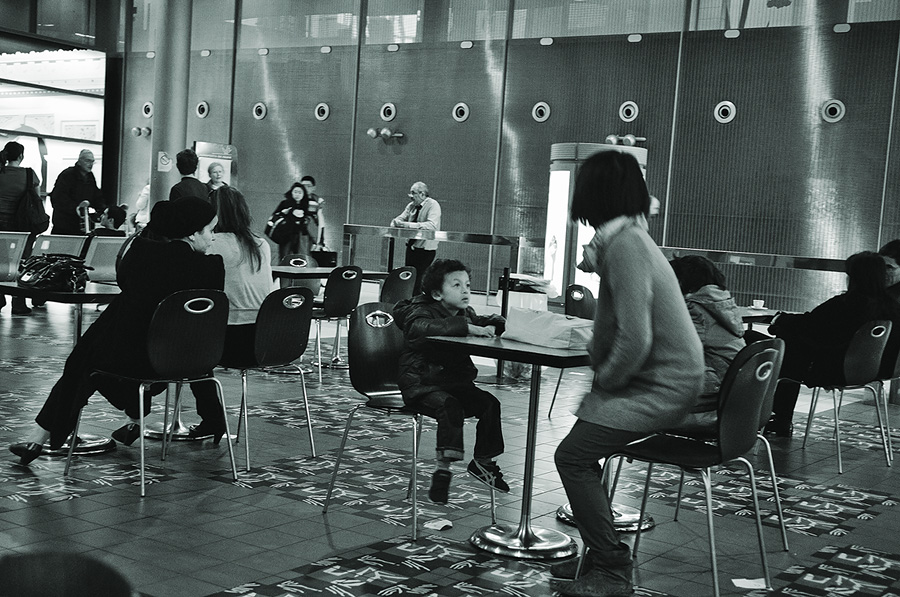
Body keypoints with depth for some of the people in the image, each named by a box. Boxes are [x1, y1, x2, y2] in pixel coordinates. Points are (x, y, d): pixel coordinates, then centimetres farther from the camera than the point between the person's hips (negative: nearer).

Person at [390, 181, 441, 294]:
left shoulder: (433, 205, -12)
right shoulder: (411, 205, 10)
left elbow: (432, 225, -27)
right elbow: (400, 218, 11)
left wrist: (408, 224, -32)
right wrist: (396, 222, -15)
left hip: (425, 249, -7)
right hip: (411, 246, 7)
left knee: (418, 280, -11)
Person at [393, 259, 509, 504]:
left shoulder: (466, 314, 11)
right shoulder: (421, 311, -13)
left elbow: (492, 321, 17)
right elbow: (422, 327, -36)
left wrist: (492, 326, -10)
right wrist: (466, 327, -41)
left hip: (457, 381, 7)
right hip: (422, 385, -7)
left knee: (489, 403, -11)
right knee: (450, 406, -33)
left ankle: (483, 462, 7)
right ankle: (443, 469, -27)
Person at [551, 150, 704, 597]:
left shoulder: (625, 245, -20)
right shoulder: (630, 235, 12)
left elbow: (635, 341, -27)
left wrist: (604, 380, -11)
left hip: (663, 387, -10)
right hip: (665, 380, 10)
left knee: (572, 455, -10)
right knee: (580, 447, 12)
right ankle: (602, 555, 20)